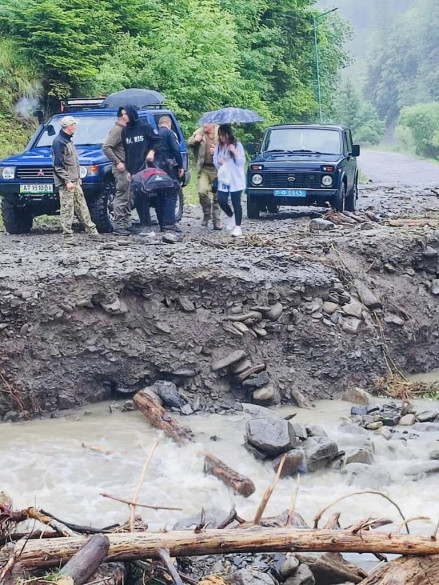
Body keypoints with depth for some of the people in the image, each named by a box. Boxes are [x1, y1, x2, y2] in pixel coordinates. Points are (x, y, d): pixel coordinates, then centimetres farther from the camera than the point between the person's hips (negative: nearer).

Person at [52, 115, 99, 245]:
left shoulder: (68, 141, 16)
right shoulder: (58, 142, -15)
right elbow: (58, 165, -19)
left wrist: (78, 177, 23)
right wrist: (67, 181, -22)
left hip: (74, 181, 10)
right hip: (66, 183, -10)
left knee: (82, 206, 14)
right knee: (67, 210, -6)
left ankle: (91, 229, 21)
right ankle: (68, 236, -3)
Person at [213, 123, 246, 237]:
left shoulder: (237, 145, -6)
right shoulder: (218, 146, 7)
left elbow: (242, 162, -9)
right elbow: (214, 161, 14)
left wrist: (235, 152, -24)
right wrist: (218, 162, -9)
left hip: (236, 180, -4)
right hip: (223, 179, 4)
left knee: (236, 203, -3)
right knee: (221, 200, -5)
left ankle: (238, 227, 2)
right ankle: (231, 217, 24)